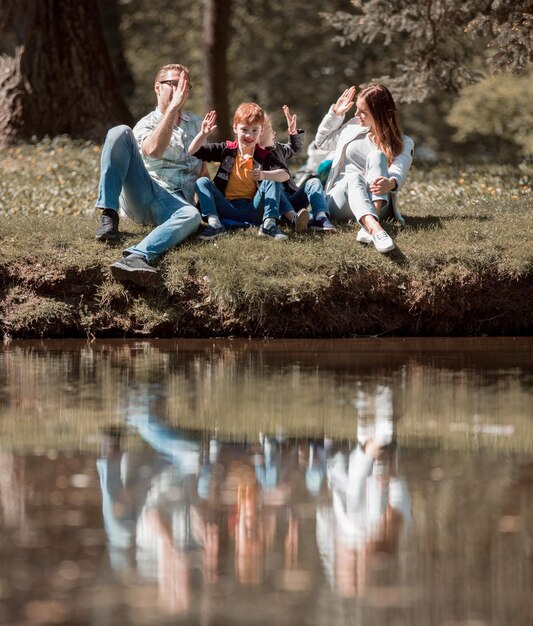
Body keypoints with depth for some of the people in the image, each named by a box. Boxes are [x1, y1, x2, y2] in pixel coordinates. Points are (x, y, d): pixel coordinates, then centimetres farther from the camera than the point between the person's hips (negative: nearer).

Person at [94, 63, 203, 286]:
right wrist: (173, 107, -17)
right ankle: (109, 215, -26)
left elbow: (201, 167, 29)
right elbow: (154, 150, -14)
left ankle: (136, 257, -64)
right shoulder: (146, 124, 11)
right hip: (142, 192, -1)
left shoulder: (196, 124, 25)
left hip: (174, 201, 1)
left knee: (191, 216, -39)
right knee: (120, 133, -21)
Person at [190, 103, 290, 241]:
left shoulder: (264, 156, 0)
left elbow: (285, 175, -17)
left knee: (273, 180, -16)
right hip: (227, 208, 1)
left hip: (252, 210, -1)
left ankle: (269, 224, -29)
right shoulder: (226, 150, 6)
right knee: (202, 182, -14)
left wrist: (264, 175, -36)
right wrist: (203, 134, -16)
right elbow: (193, 151, 3)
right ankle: (214, 223, -32)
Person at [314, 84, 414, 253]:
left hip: (377, 202, -2)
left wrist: (390, 183, -40)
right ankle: (374, 228, -70)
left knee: (377, 156, -30)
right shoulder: (353, 128, 19)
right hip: (340, 202, 2)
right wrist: (335, 113, 22)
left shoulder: (402, 144, 6)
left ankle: (368, 226, -57)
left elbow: (398, 172, -15)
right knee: (353, 176, -35)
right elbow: (322, 142, 36)